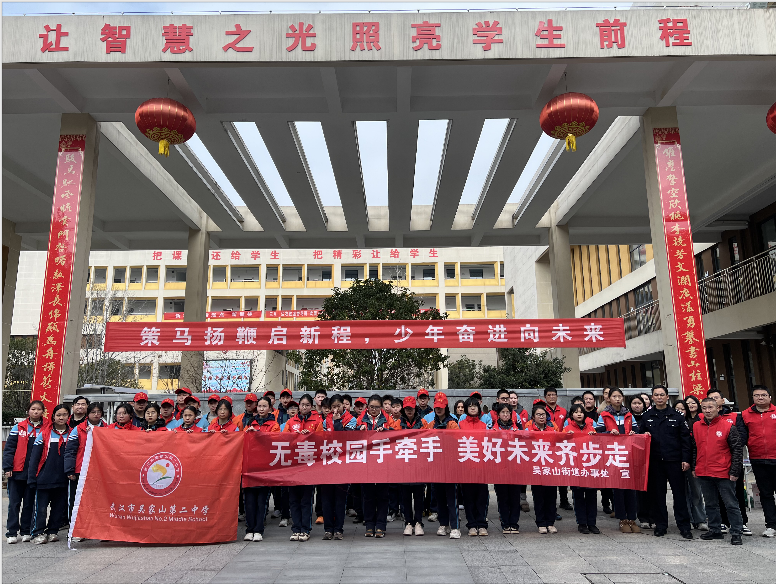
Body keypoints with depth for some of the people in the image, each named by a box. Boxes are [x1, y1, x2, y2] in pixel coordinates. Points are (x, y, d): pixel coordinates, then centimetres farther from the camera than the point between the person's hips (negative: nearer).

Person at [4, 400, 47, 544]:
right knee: (14, 502, 3)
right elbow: (9, 448, 0)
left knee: (29, 502, 9)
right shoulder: (19, 427, 2)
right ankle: (11, 533, 10)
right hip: (17, 472, -1)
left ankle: (26, 531, 18)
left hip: (35, 472, 1)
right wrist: (7, 467, -7)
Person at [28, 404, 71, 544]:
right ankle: (38, 533, 10)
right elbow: (35, 456, -1)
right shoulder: (44, 433, -1)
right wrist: (32, 477, -6)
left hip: (62, 479, 3)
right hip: (45, 478, -2)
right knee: (41, 507, -1)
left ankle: (52, 531, 20)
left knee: (59, 507, 8)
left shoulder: (71, 434, 6)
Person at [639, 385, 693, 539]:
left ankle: (684, 526, 10)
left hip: (674, 461, -2)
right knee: (657, 494, 6)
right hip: (654, 461, 2)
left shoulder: (676, 416, 4)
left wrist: (686, 459, -4)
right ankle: (660, 525, 16)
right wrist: (644, 436, -6)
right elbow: (640, 435, 16)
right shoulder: (647, 417, 10)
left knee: (679, 493, 1)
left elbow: (686, 438, 2)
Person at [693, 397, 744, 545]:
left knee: (731, 504, 2)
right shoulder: (696, 426, 6)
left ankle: (736, 533, 12)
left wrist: (734, 471, -9)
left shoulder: (728, 427, -7)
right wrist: (694, 467, 10)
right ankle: (715, 530, 26)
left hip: (723, 474, -5)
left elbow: (737, 449, -6)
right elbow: (694, 448, 14)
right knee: (710, 504, 15)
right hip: (703, 474, 5)